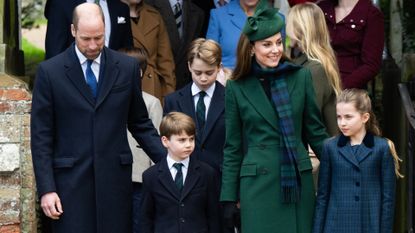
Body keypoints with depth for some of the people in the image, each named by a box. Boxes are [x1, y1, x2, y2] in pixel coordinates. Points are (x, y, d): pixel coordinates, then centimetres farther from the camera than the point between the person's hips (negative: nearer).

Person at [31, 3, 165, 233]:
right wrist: (46, 189, -5)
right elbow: (41, 136, 1)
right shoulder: (50, 71, 0)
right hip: (71, 180, -2)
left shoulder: (127, 67, 6)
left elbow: (140, 123, 14)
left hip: (115, 177, 2)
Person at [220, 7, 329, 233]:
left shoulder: (301, 77, 4)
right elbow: (232, 147, 7)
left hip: (299, 179, 1)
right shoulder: (237, 88, 3)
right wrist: (229, 196, 4)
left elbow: (315, 131, 11)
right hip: (258, 182, -1)